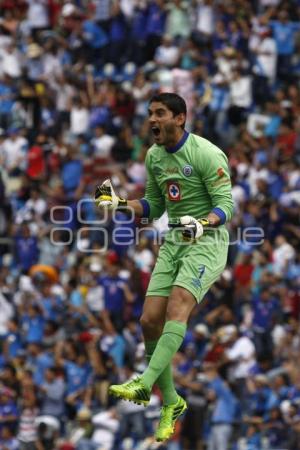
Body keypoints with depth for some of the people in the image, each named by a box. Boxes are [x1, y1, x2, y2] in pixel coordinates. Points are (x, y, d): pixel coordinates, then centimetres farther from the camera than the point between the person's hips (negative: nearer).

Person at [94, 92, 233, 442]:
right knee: (150, 321, -1)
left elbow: (225, 204, -16)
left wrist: (203, 222, -35)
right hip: (173, 242, 7)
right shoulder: (154, 156, 9)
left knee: (177, 307, -27)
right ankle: (171, 402, 12)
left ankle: (145, 384, -36)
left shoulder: (205, 154, -14)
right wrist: (120, 203, 1)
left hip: (207, 242, -7)